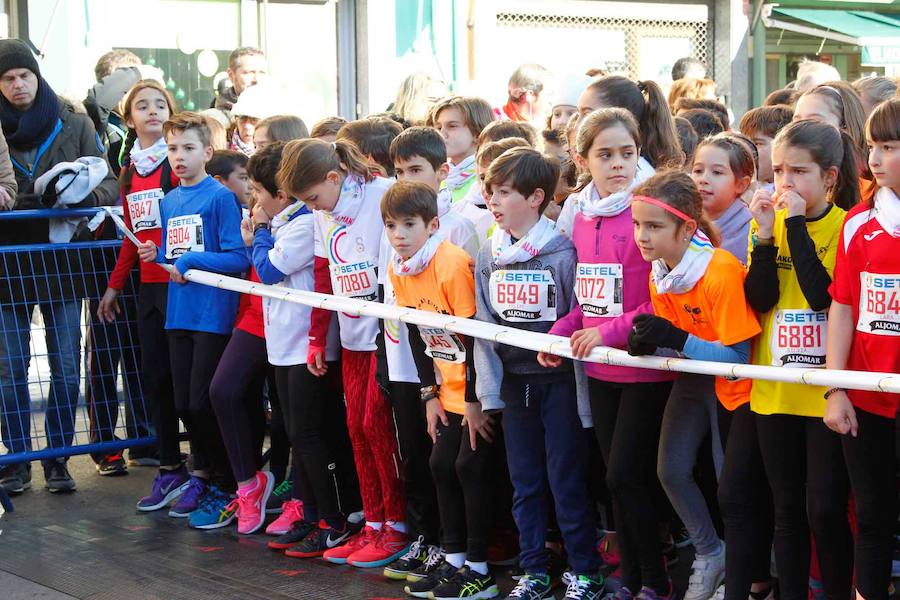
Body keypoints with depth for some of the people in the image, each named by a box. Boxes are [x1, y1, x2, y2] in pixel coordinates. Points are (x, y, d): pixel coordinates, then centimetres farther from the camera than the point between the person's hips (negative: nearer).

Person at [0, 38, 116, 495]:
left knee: (65, 366, 4)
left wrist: (83, 194, -19)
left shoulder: (73, 125, 3)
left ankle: (58, 457, 15)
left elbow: (110, 185, 2)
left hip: (61, 263, 0)